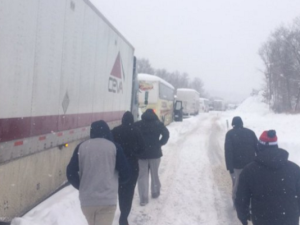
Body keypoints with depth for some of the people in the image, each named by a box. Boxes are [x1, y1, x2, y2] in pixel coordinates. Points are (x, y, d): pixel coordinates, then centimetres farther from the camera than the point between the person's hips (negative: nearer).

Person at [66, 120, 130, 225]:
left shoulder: (81, 147, 4)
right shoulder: (114, 147, -1)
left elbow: (71, 173, 1)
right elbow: (125, 174, 0)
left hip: (86, 200, 3)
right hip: (107, 200, -3)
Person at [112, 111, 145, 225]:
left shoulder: (115, 131, -2)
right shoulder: (136, 131, -6)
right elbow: (142, 148, -4)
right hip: (132, 164, -2)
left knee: (121, 189, 19)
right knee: (129, 191, 2)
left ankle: (123, 214, 34)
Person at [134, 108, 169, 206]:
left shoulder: (137, 124, 3)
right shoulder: (158, 124, 3)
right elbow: (166, 134, -9)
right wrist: (159, 143, 0)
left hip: (141, 153, 0)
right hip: (155, 153, 1)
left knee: (142, 176, 2)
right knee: (155, 174, 17)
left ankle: (143, 198, -4)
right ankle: (155, 192, 31)